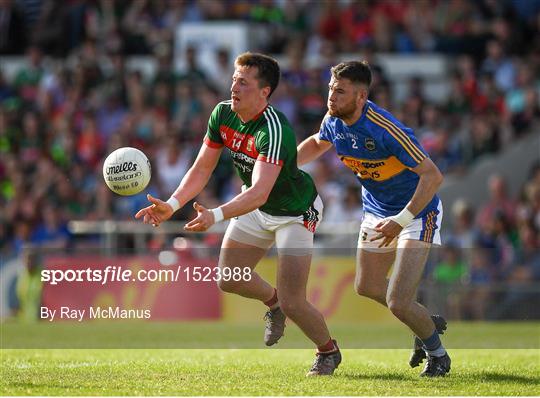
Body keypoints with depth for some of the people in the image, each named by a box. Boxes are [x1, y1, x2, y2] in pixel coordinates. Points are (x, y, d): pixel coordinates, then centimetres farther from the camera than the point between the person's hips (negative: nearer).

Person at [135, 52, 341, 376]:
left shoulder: (274, 130, -37)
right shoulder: (222, 114, -14)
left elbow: (259, 192, -46)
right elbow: (203, 168, -7)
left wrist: (216, 216, -59)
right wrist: (172, 204, -22)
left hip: (296, 211, -7)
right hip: (256, 208, 7)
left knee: (292, 302, -10)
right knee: (229, 280, 6)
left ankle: (329, 351, 20)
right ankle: (273, 301, 40)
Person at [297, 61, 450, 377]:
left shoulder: (386, 129, -33)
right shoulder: (334, 121, -9)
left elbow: (432, 175, -32)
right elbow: (317, 143, 17)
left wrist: (401, 220, -36)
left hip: (417, 212, -8)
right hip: (377, 212, 8)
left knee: (398, 302, -15)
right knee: (367, 286, 20)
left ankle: (437, 352, 15)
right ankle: (428, 324, 42)